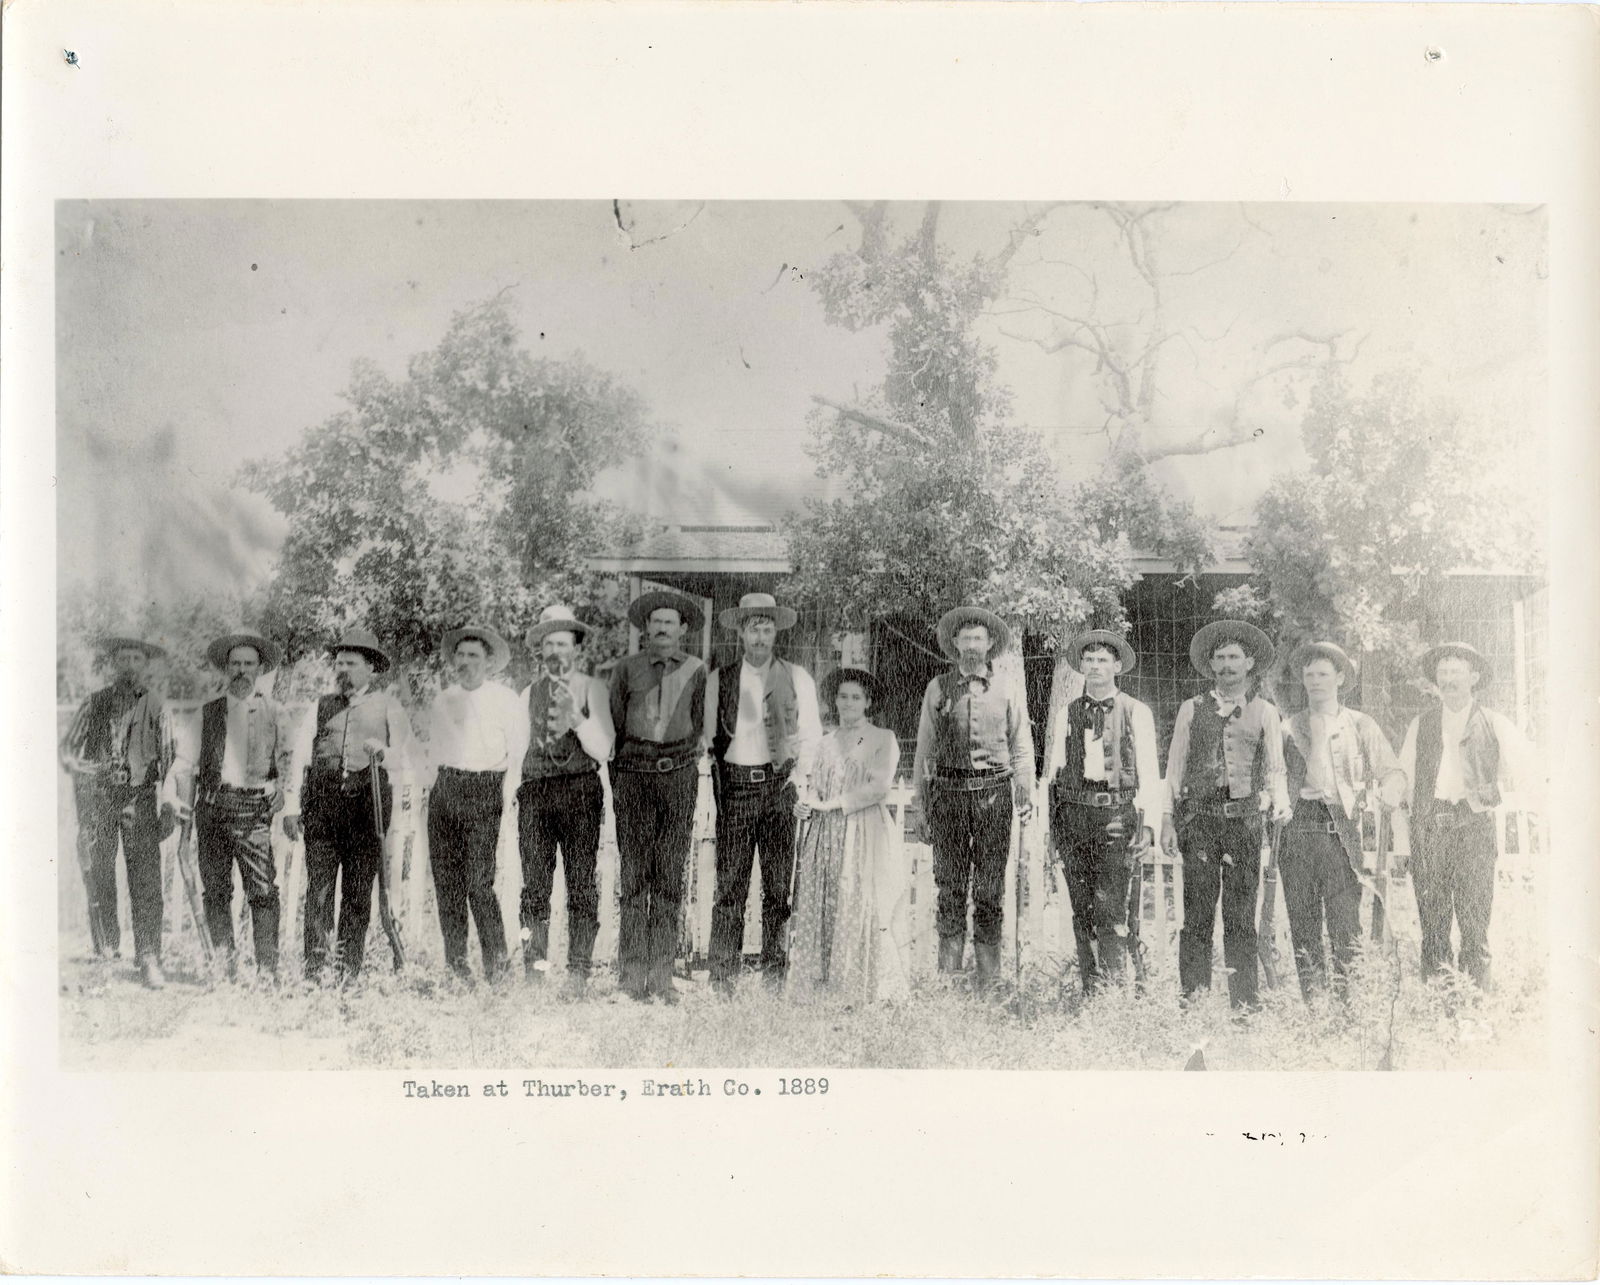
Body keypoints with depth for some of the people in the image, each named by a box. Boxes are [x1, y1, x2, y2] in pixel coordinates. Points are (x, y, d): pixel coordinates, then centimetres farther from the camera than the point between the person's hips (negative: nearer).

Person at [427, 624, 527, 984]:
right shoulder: (443, 701, 15)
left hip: (485, 792, -5)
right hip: (445, 790, 5)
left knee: (478, 882, -11)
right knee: (446, 880, 2)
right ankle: (455, 962, 11)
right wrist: (439, 788, 12)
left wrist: (506, 799, -7)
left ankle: (496, 961, 3)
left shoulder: (506, 700, 1)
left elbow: (519, 753, -1)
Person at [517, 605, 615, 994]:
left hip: (579, 790, -2)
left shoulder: (591, 688, 5)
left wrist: (576, 718, -14)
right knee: (534, 887, 0)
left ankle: (578, 974, -1)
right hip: (534, 790, 2)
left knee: (582, 885, -5)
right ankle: (533, 974, 4)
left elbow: (603, 749, -3)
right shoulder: (529, 693, 14)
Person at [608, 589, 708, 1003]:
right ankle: (631, 976, 0)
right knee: (634, 878, -3)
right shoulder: (626, 670, 5)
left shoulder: (696, 671, 7)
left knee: (671, 878, 0)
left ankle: (661, 977, 5)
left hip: (679, 775, 1)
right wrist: (617, 782, 9)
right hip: (634, 774, -1)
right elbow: (614, 727, 10)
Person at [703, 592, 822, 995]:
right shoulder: (718, 680, 9)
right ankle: (722, 981, 0)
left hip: (780, 786, 0)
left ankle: (775, 977, 7)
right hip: (734, 785, 0)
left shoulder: (797, 678, 10)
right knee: (729, 885, -3)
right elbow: (707, 737, 9)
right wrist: (711, 781, -1)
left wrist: (800, 775, -2)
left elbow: (811, 734, 10)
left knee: (779, 886, 0)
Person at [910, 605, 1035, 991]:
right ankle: (948, 977, 5)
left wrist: (1025, 797, -1)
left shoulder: (1007, 692, 9)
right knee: (950, 887, 1)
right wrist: (921, 806, 6)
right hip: (948, 792, 0)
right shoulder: (937, 689, 8)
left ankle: (989, 978, 9)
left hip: (993, 792, 0)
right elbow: (924, 748, 9)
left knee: (990, 890, 3)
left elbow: (1022, 748, 10)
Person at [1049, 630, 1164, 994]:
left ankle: (1114, 986, -6)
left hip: (1117, 816, -3)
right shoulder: (1068, 714, 13)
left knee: (1111, 911, -10)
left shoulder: (1137, 712, 5)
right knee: (1082, 912, 6)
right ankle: (1088, 991, 13)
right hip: (1075, 814, 3)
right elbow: (1056, 770, 14)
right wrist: (1054, 827, 9)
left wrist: (1149, 825, -6)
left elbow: (1150, 774, 2)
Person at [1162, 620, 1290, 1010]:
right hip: (1198, 820, 0)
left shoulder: (1264, 712, 11)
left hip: (1244, 818, 0)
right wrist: (1168, 820, 3)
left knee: (1241, 916, 3)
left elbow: (1275, 768, 10)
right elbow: (1175, 767, 10)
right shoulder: (1191, 709, 11)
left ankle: (1245, 1002, 7)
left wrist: (1281, 804, -10)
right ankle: (1192, 1000, 2)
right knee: (1197, 913, -2)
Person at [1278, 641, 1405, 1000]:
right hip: (1298, 832, 1)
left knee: (1346, 923, -10)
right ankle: (1311, 1006, 7)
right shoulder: (1289, 728, 15)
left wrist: (1387, 793, -15)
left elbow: (1391, 772, 6)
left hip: (1341, 832, -1)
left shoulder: (1360, 725, 13)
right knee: (1302, 925, 1)